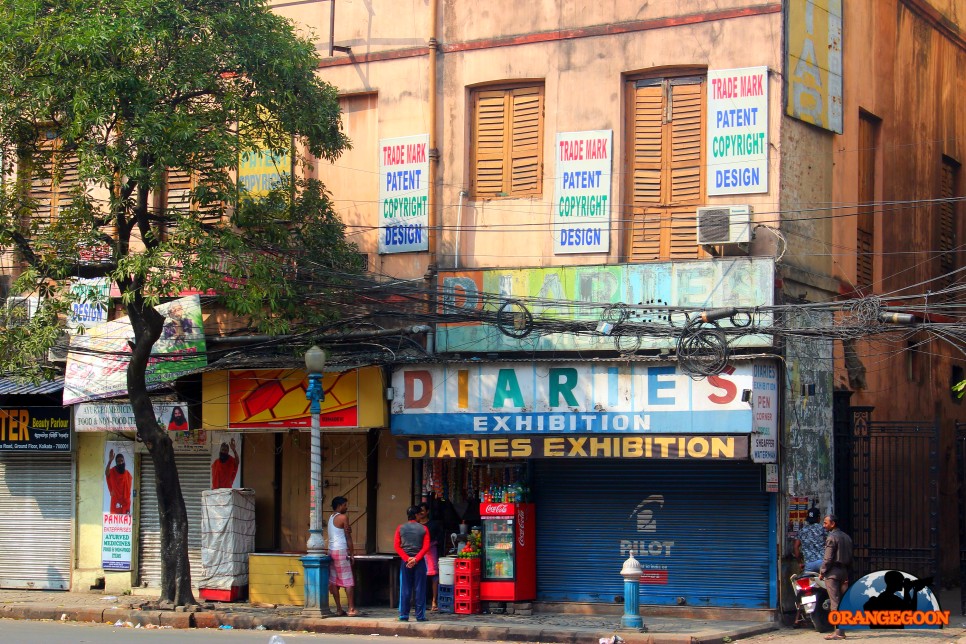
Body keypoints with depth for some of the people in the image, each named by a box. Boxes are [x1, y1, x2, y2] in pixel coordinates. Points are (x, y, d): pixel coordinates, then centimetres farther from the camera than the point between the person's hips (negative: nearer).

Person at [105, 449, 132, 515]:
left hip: (125, 503, 4)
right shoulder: (112, 472, -3)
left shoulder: (128, 474, 9)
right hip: (116, 502, -4)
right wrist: (110, 461, -43)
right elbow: (106, 473, -29)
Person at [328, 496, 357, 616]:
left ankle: (339, 609, 7)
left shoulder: (331, 517, 16)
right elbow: (348, 537, -7)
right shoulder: (343, 517, -9)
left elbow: (341, 533, 12)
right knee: (348, 581, -5)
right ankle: (351, 609, -8)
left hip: (331, 551, 8)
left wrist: (348, 529, -7)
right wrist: (351, 554, -3)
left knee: (334, 581, 6)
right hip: (341, 551, -8)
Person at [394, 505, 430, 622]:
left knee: (405, 590, 5)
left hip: (405, 561, 2)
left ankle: (403, 615, 5)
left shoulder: (400, 528, 3)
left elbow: (397, 546, -3)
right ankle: (420, 616, 2)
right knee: (420, 590, 3)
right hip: (419, 562, -2)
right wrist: (416, 559, -12)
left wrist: (407, 559, -8)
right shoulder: (423, 529, -1)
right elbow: (426, 547, -9)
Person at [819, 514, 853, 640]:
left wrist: (822, 573, -6)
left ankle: (838, 632, -13)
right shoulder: (846, 537, 15)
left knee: (835, 602, -9)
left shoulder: (832, 537, -10)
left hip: (832, 572, -8)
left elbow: (828, 558, -14)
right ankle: (842, 630, 9)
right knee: (843, 602, 9)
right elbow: (850, 557, 16)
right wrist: (847, 574, 18)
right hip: (844, 571, 8)